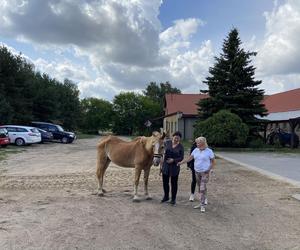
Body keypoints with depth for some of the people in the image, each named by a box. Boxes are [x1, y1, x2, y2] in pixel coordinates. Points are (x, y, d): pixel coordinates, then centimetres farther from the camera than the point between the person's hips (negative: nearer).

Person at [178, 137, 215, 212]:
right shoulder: (196, 150, 2)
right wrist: (181, 162, -6)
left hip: (205, 172, -5)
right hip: (197, 172, 5)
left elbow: (213, 162, -1)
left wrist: (209, 169, -10)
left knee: (203, 188, -10)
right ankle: (202, 203, 23)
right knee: (200, 188, 12)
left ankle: (202, 205, -1)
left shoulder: (209, 151, -9)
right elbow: (189, 158, 3)